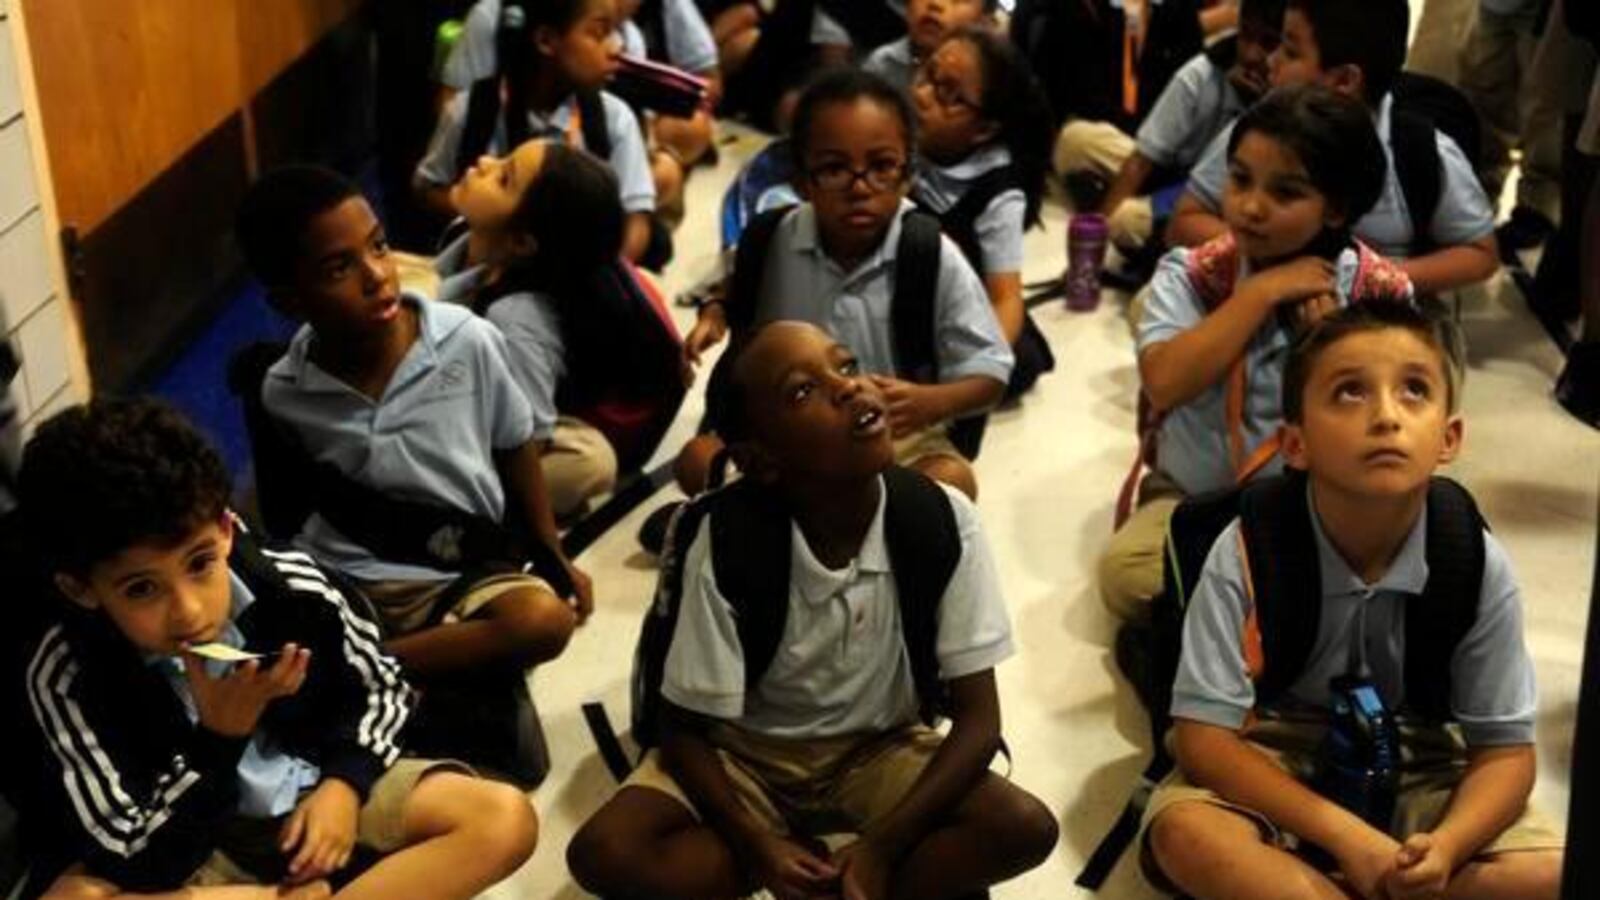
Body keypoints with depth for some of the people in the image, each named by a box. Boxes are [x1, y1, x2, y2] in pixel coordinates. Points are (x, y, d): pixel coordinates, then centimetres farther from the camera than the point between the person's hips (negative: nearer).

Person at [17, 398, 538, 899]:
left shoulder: (291, 588, -21)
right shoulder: (67, 676, -27)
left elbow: (380, 686, 1)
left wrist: (345, 782, -14)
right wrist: (219, 737, -33)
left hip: (318, 786, 2)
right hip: (195, 841, -2)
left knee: (505, 819, -15)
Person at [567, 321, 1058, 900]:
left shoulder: (942, 519, -22)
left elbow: (977, 717, -17)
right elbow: (685, 729, -15)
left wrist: (880, 849, -27)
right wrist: (760, 848, -29)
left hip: (877, 750, 1)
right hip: (745, 752, 0)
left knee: (1026, 828, -24)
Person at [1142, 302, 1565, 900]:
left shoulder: (1478, 564, -15)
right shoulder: (1248, 551, -21)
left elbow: (1505, 748, -8)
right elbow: (1202, 735, -20)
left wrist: (1445, 847, -29)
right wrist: (1342, 834, -29)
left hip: (1419, 777, 3)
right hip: (1274, 767, -2)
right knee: (1184, 832, -32)